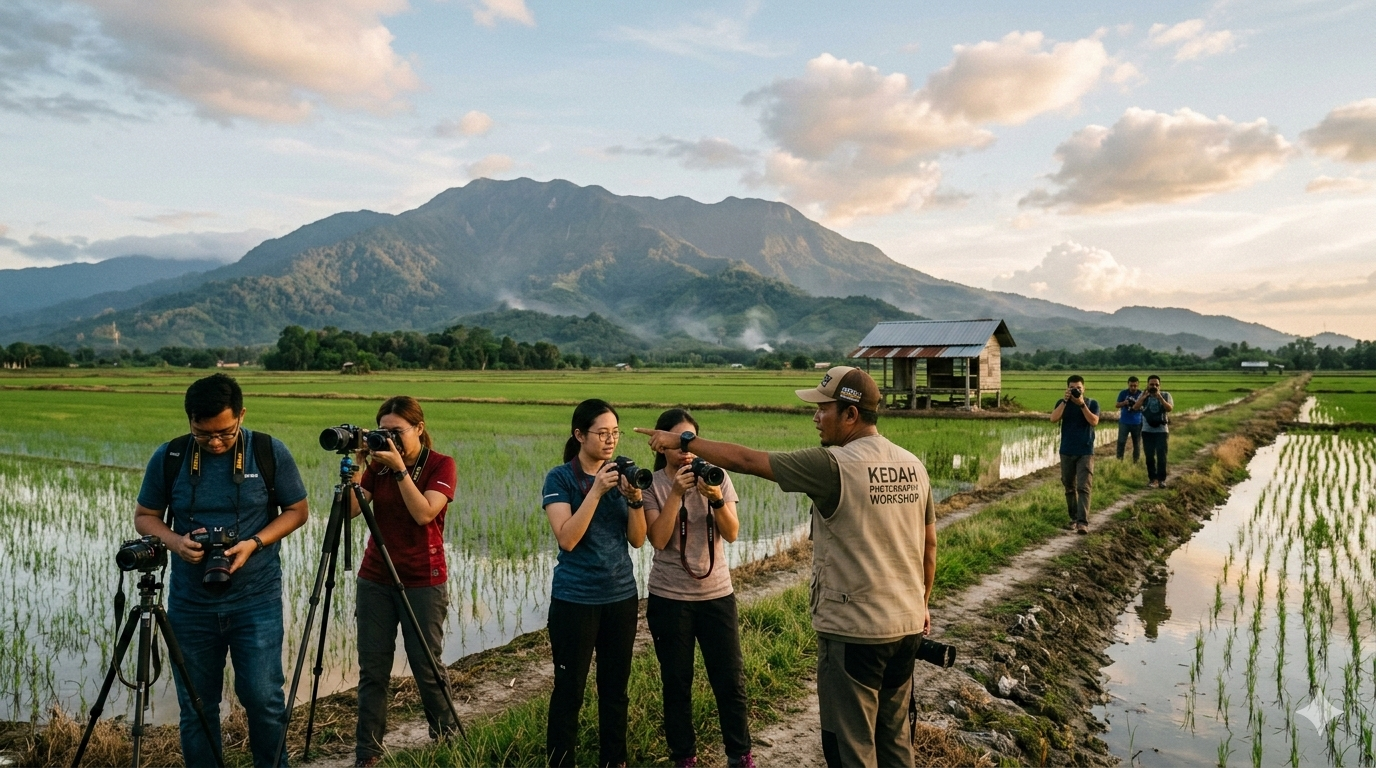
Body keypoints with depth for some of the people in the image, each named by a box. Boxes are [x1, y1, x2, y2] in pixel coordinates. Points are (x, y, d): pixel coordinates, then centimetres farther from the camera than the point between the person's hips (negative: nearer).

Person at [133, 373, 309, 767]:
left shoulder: (270, 452, -7)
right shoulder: (168, 457, -2)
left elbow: (297, 510, 0)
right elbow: (145, 516, 8)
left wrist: (255, 543, -15)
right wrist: (175, 541, -13)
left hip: (257, 601, -2)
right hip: (190, 602, 2)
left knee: (263, 698, -1)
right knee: (196, 706, 11)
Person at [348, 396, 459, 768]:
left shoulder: (441, 465, -7)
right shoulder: (378, 464, 5)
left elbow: (424, 513, -20)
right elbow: (351, 510, -5)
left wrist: (400, 469, -22)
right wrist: (355, 466, -14)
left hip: (423, 581, -4)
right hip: (375, 578, 4)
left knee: (427, 666, 3)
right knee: (372, 670, 4)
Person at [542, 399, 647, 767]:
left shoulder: (621, 474, 4)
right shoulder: (560, 478, -8)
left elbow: (637, 540, 1)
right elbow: (567, 538, -20)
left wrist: (635, 500, -16)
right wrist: (596, 491, -24)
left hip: (621, 596, 4)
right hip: (575, 599, -4)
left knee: (615, 687, 12)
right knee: (569, 689, 3)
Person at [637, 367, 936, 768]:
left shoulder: (833, 466, -18)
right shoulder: (913, 466, 3)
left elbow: (744, 460, -13)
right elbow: (929, 544, 12)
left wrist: (683, 441, -2)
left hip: (853, 630, -7)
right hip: (906, 625, 8)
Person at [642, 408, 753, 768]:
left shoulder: (717, 475, -1)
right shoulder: (652, 484, -5)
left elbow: (731, 534, -8)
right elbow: (658, 540, -16)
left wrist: (716, 499, -25)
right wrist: (677, 493, -24)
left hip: (717, 594, 1)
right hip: (669, 598, -1)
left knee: (731, 679, 5)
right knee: (677, 682, 8)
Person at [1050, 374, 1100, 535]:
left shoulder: (1092, 403, 0)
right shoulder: (1062, 403, 3)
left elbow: (1094, 422, -15)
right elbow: (1053, 418, -15)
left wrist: (1082, 404, -21)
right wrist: (1065, 401, -21)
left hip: (1086, 452, -2)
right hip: (1066, 452, 2)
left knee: (1083, 487, -12)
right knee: (1069, 487, 11)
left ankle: (1083, 522, -17)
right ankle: (1074, 517, 24)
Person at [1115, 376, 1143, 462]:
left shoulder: (1141, 394, -1)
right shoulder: (1123, 393, -1)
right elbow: (1117, 405, 1)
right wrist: (1124, 403, -19)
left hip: (1137, 423, 1)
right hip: (1124, 422, -1)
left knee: (1137, 444, 7)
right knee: (1121, 442, -5)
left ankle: (1136, 462, 16)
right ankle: (1119, 461, -1)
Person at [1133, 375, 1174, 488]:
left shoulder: (1166, 395, 0)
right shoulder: (1144, 396, 3)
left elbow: (1170, 408, -16)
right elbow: (1135, 408, -11)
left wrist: (1160, 397, -24)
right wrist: (1144, 396, -20)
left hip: (1162, 431, -2)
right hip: (1147, 431, 2)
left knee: (1161, 456, -3)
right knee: (1149, 456, 4)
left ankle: (1161, 479, 5)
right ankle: (1152, 479, 12)